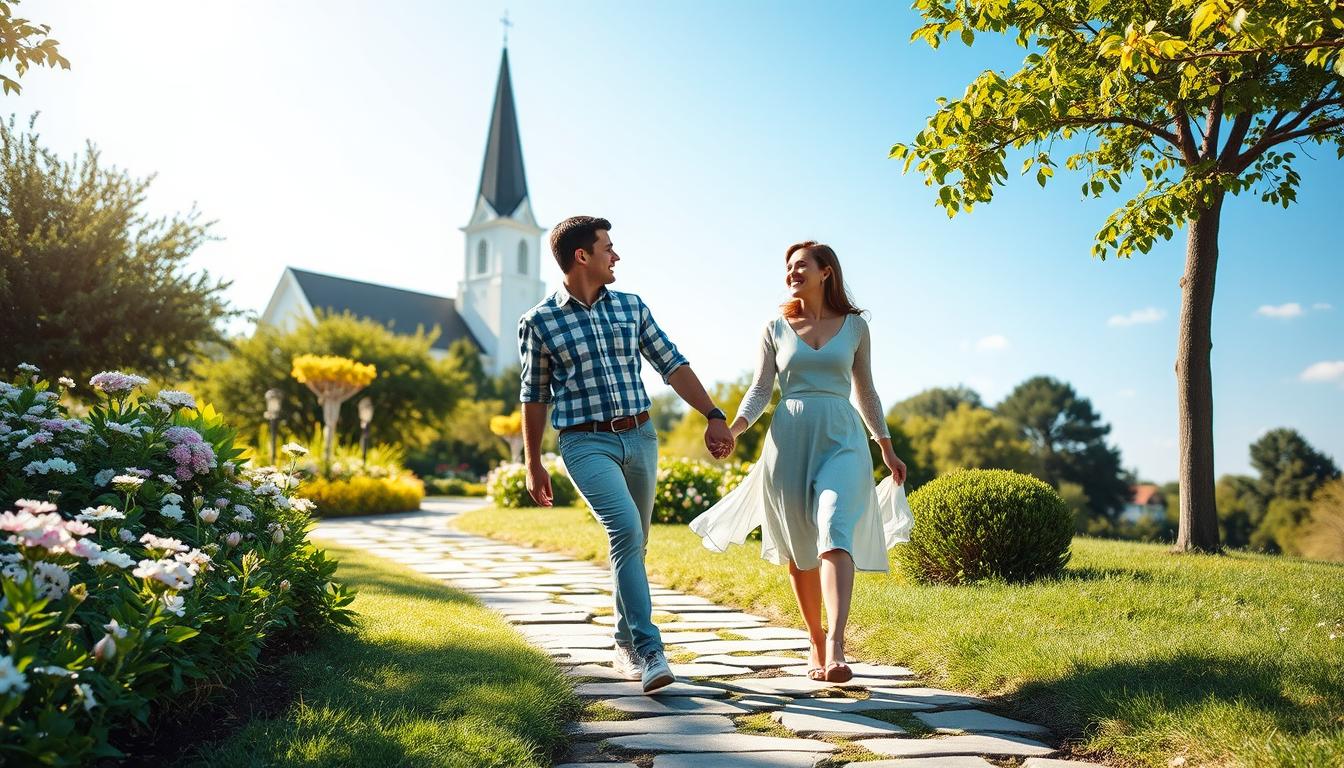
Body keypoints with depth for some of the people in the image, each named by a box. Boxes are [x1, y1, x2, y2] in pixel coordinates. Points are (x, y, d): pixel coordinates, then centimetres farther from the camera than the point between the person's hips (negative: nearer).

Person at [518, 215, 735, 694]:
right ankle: (649, 651, -20)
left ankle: (626, 644, 28)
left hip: (640, 438, 4)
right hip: (587, 444, -4)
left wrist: (714, 416, -1)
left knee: (633, 542, 11)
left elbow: (673, 365, 9)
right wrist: (533, 464, 9)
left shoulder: (631, 307, 9)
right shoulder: (539, 322, -1)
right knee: (625, 530, -22)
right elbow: (534, 397, 6)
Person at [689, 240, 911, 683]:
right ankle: (816, 644, 19)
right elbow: (760, 391, 7)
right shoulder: (776, 327, 9)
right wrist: (732, 428, -11)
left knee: (835, 529, -23)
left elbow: (865, 391, 17)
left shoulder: (854, 326, 9)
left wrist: (887, 448, 19)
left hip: (841, 439, -1)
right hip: (790, 441, 1)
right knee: (799, 548, 4)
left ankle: (836, 645, -33)